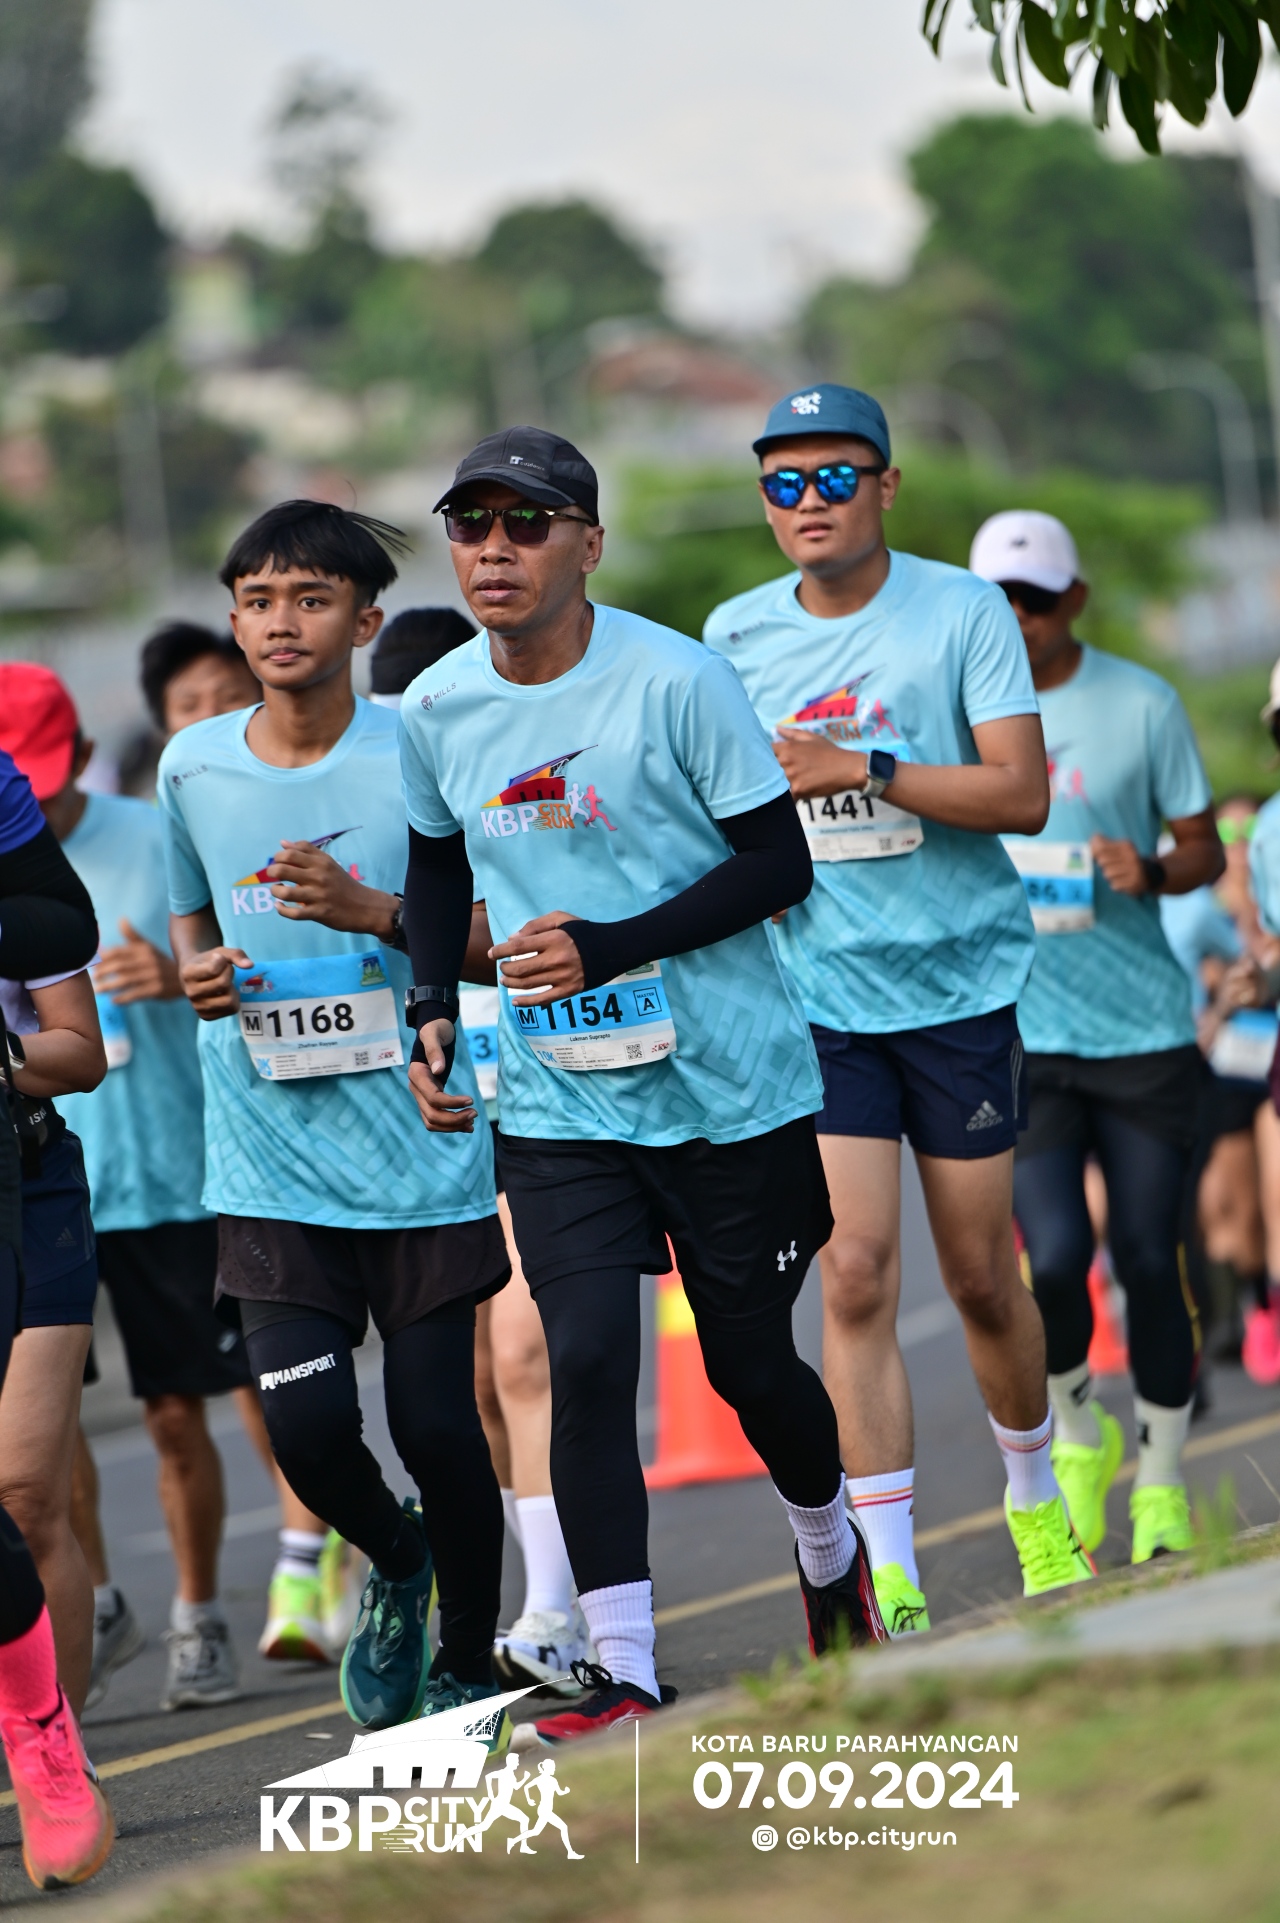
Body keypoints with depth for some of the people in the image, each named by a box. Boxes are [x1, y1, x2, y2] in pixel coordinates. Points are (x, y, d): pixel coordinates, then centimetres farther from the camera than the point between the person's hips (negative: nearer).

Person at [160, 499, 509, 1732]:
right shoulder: (192, 766, 6)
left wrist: (373, 913, -19)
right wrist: (199, 975, -2)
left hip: (420, 1153, -2)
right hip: (269, 1161, 2)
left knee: (436, 1424, -1)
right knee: (306, 1420, -10)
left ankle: (468, 1664, 22)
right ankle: (392, 1561, 23)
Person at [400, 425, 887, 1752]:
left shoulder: (674, 681, -14)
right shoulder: (435, 710, 1)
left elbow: (779, 862, -12)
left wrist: (610, 947, -21)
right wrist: (432, 1010, 5)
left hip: (731, 1082, -3)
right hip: (556, 1099, 3)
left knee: (749, 1363, 8)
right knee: (585, 1358, -12)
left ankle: (832, 1556, 40)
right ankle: (621, 1677, -10)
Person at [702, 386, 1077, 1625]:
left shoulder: (962, 612, -6)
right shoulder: (735, 636, 4)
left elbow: (1022, 792, -14)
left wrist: (862, 770, -22)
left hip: (961, 982, -1)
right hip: (818, 997, 1)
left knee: (980, 1278, 8)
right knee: (855, 1278, -9)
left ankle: (1035, 1501, 34)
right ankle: (890, 1586, -9)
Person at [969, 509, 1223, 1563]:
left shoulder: (1142, 703, 1)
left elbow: (1203, 847, 5)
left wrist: (1150, 872, -15)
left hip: (1144, 1025, 0)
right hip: (1017, 1031, 0)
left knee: (1150, 1261, 1)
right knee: (1056, 1258, -13)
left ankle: (1162, 1479, 18)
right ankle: (1078, 1435, 15)